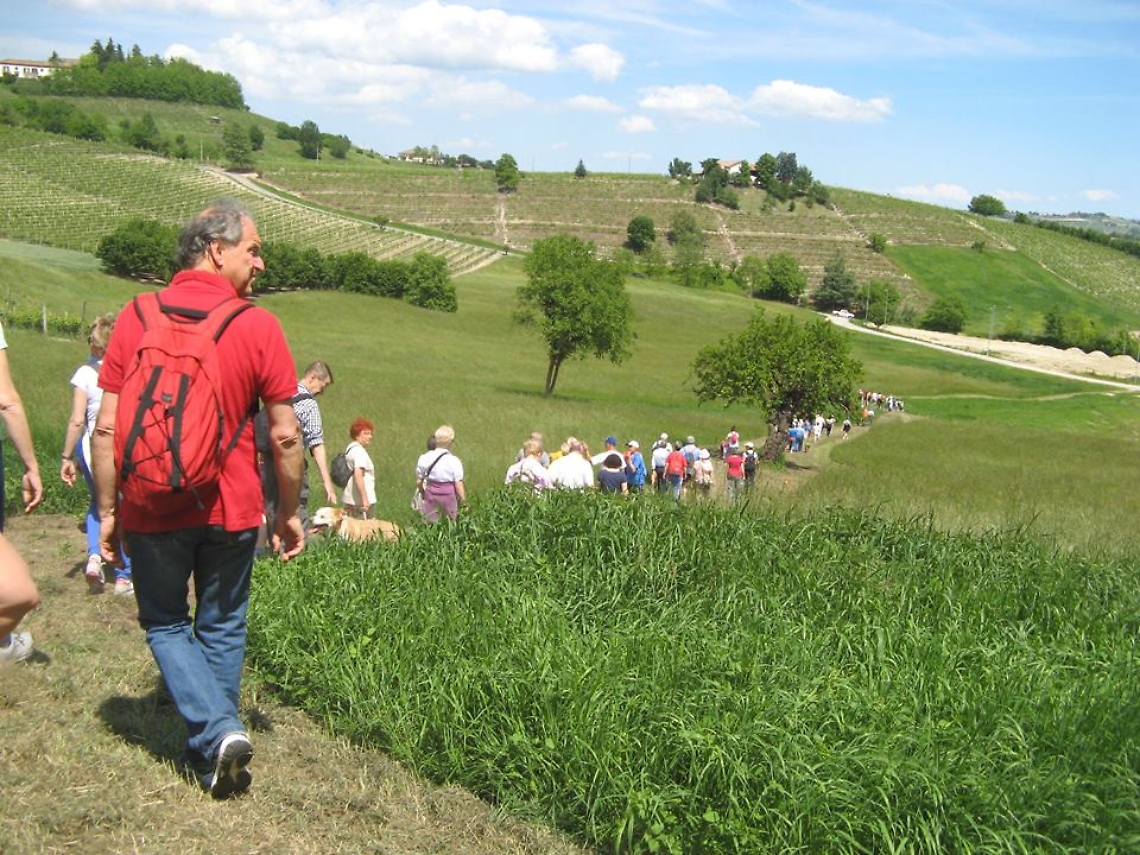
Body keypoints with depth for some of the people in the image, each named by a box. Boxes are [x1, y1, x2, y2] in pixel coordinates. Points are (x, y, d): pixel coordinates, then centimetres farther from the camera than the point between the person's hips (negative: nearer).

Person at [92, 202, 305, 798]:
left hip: (151, 510, 0)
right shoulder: (258, 327, -7)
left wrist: (107, 511, 7)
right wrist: (288, 513, 7)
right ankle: (213, 761, 24)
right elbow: (285, 436, -6)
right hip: (230, 510, 0)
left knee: (165, 625, 19)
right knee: (221, 628, 18)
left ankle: (217, 732, 2)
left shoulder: (135, 318, -3)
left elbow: (105, 429, -3)